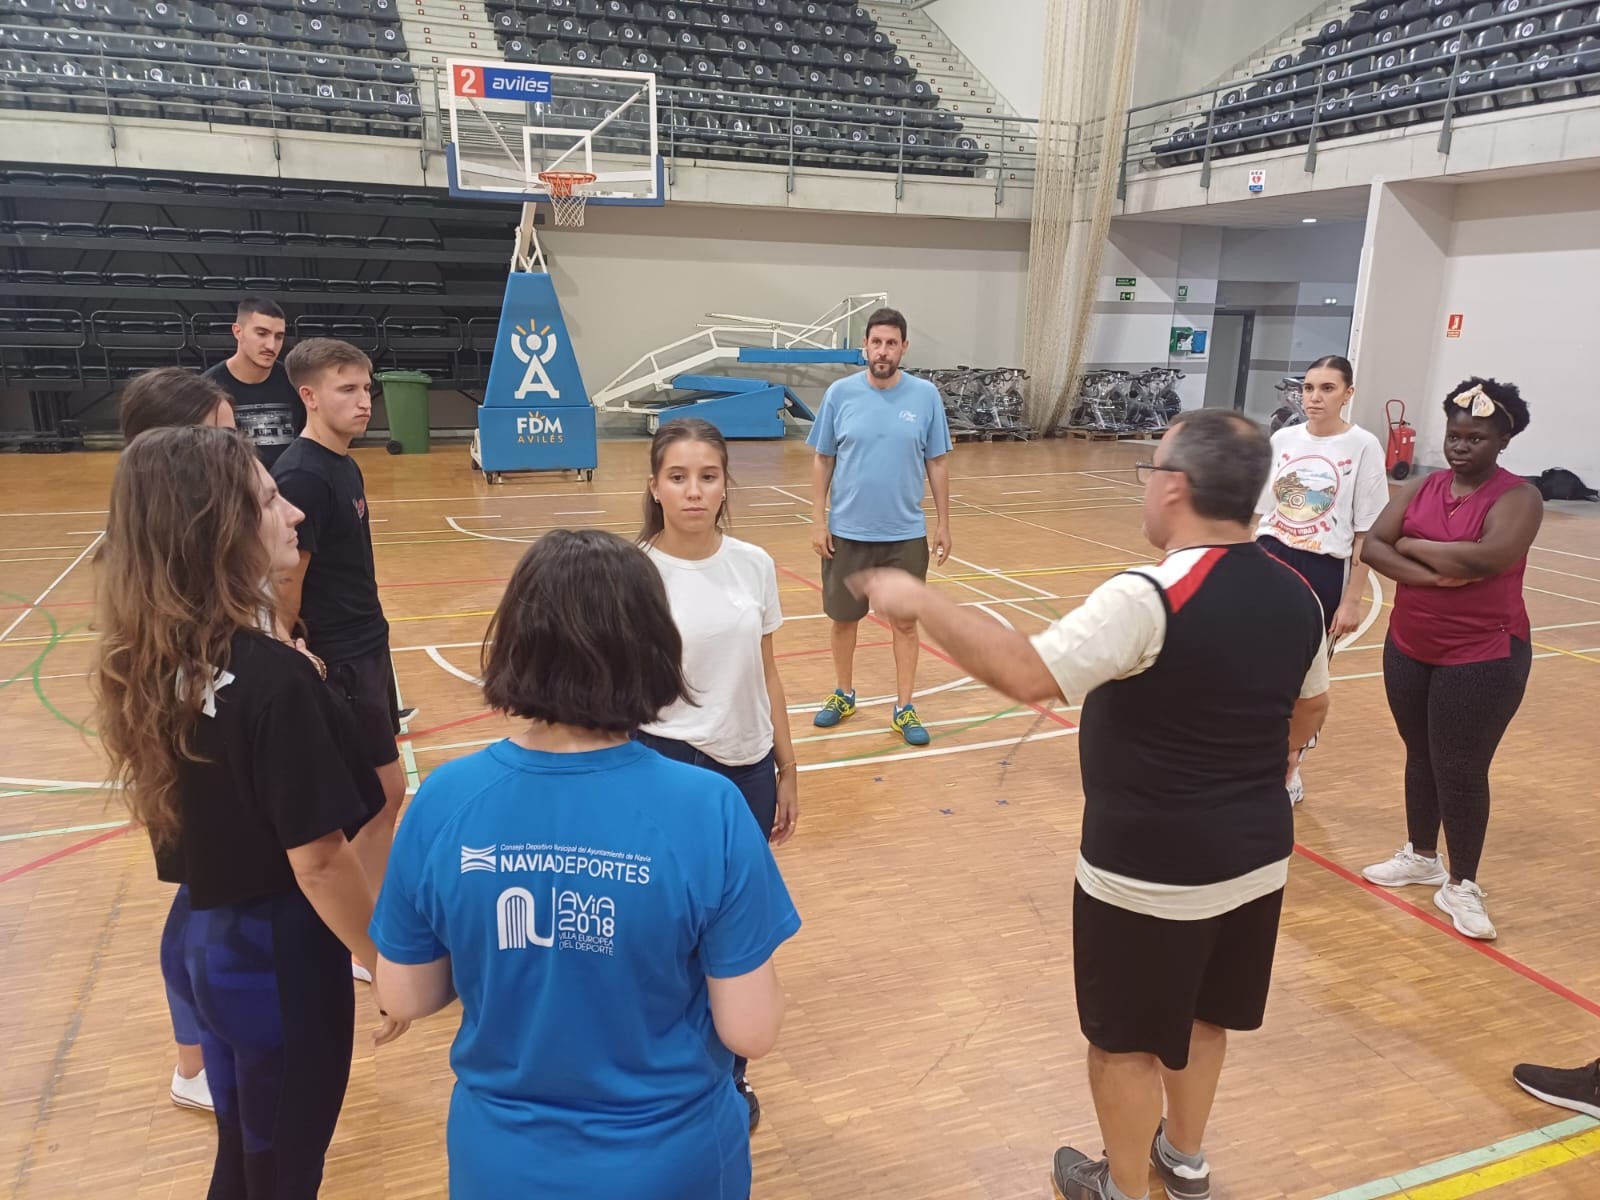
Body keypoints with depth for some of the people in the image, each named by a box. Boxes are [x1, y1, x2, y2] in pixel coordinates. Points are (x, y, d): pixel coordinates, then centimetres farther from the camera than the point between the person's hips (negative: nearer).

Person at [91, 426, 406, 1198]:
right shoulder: (274, 679, -28)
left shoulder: (145, 657, -3)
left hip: (201, 940, 7)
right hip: (278, 955, -7)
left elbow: (215, 805, 8)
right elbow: (317, 861, -23)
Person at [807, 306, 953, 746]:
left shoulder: (926, 396, -3)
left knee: (905, 621, 7)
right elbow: (822, 460, 1)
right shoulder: (840, 393, -4)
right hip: (846, 531, 0)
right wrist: (818, 520, -4)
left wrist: (943, 523, 2)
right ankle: (844, 695, 32)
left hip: (906, 533, 0)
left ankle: (904, 708, 19)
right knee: (842, 617, 12)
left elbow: (937, 464, 3)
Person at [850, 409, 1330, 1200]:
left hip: (1149, 873, -7)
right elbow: (1310, 706, 16)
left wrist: (920, 602, -25)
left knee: (1125, 1039, 14)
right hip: (1256, 857, 8)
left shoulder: (1151, 598, -26)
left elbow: (1027, 674, -34)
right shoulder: (1295, 594, 0)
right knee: (1201, 1013, 27)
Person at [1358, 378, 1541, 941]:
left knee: (1461, 771, -1)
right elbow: (1372, 546, -6)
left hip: (1483, 657, -5)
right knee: (1421, 758, 17)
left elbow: (1484, 559, -28)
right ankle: (1420, 856, 34)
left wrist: (1413, 544, -13)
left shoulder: (1518, 496, -11)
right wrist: (1430, 574, -21)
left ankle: (1461, 885, 14)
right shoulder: (1422, 487, 4)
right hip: (1408, 648, 5)